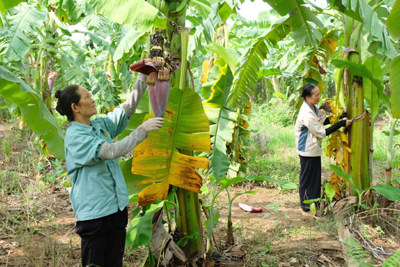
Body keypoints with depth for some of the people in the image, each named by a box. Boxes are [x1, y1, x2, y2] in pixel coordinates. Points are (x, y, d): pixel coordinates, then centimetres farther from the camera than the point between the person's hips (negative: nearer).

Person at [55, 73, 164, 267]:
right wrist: (143, 130, -24)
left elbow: (128, 108, 12)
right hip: (94, 212, -7)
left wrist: (143, 76, 6)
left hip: (117, 207, 7)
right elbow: (111, 152, -27)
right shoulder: (75, 136, -16)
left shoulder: (100, 125, 8)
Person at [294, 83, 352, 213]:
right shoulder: (307, 113, -27)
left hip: (314, 148, 9)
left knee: (315, 176, 17)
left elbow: (322, 121, 16)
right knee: (307, 177, 5)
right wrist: (341, 124, -20)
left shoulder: (313, 107, 2)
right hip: (307, 150, -9)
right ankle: (305, 205, 19)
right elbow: (321, 133, -23)